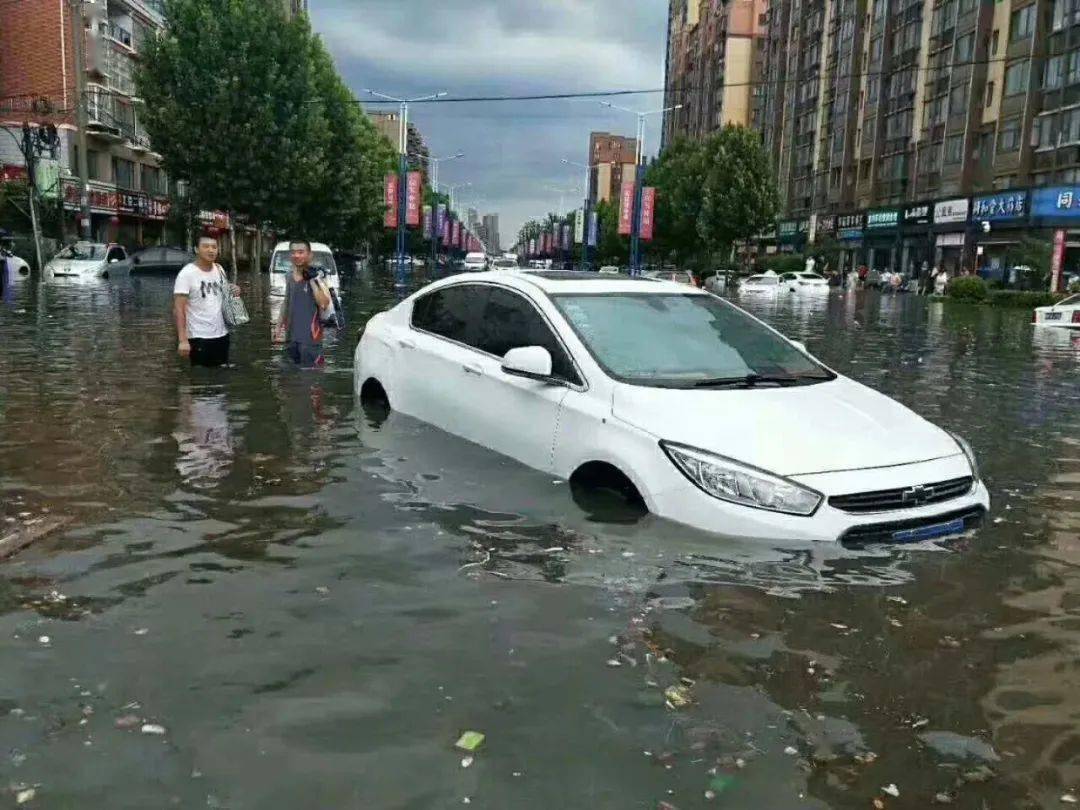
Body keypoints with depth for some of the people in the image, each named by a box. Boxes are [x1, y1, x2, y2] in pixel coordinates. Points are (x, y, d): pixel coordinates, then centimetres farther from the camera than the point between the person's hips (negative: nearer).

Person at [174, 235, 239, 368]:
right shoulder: (187, 273, -12)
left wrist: (234, 292, -3)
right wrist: (182, 339, -23)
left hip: (222, 334, 6)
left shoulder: (220, 270, 6)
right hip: (199, 337, -6)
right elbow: (178, 309, -15)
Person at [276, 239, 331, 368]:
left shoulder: (316, 276, -10)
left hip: (310, 336, -7)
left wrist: (312, 280, -24)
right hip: (292, 335, 7)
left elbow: (324, 303, -21)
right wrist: (281, 324, 24)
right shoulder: (289, 278, 10)